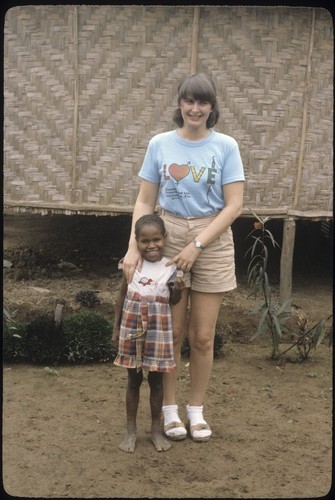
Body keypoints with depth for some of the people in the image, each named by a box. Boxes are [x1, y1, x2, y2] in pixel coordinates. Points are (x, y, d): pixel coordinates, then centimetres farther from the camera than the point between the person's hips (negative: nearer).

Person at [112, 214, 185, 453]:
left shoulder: (171, 267, -4)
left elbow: (173, 301, 4)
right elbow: (122, 296, 5)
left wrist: (178, 289, -18)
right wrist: (116, 328, 6)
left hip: (158, 330, 0)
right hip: (132, 327, 1)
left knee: (156, 380, 9)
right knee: (134, 379, 10)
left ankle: (156, 429, 22)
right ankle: (131, 431, 20)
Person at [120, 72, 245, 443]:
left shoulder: (225, 146, -3)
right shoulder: (160, 144, 0)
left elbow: (233, 205, -7)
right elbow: (145, 202, 2)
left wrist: (196, 246, -15)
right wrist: (133, 248, -11)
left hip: (212, 243, 0)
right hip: (168, 241, 1)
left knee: (202, 337, 6)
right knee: (172, 333, 6)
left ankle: (196, 409, 23)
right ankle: (170, 408, 22)